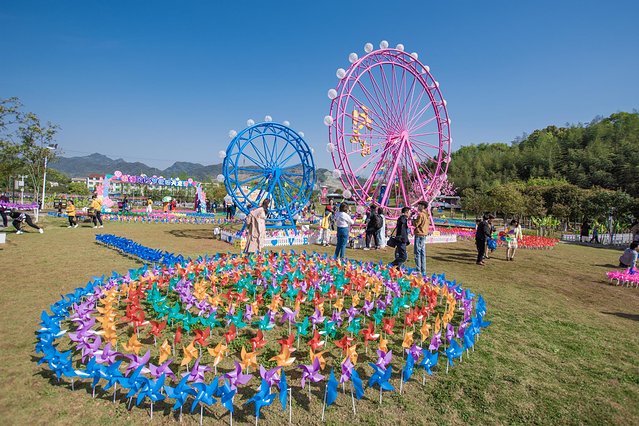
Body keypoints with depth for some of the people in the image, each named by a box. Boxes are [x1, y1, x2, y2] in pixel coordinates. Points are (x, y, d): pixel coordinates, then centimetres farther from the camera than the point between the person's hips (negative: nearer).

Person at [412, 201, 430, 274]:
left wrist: (413, 219, 2)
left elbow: (416, 224, -16)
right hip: (424, 235, 9)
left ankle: (418, 270, -4)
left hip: (419, 235, -9)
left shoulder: (421, 215, -15)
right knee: (423, 253, 12)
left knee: (418, 252, -5)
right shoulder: (427, 215, 12)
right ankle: (423, 271, 17)